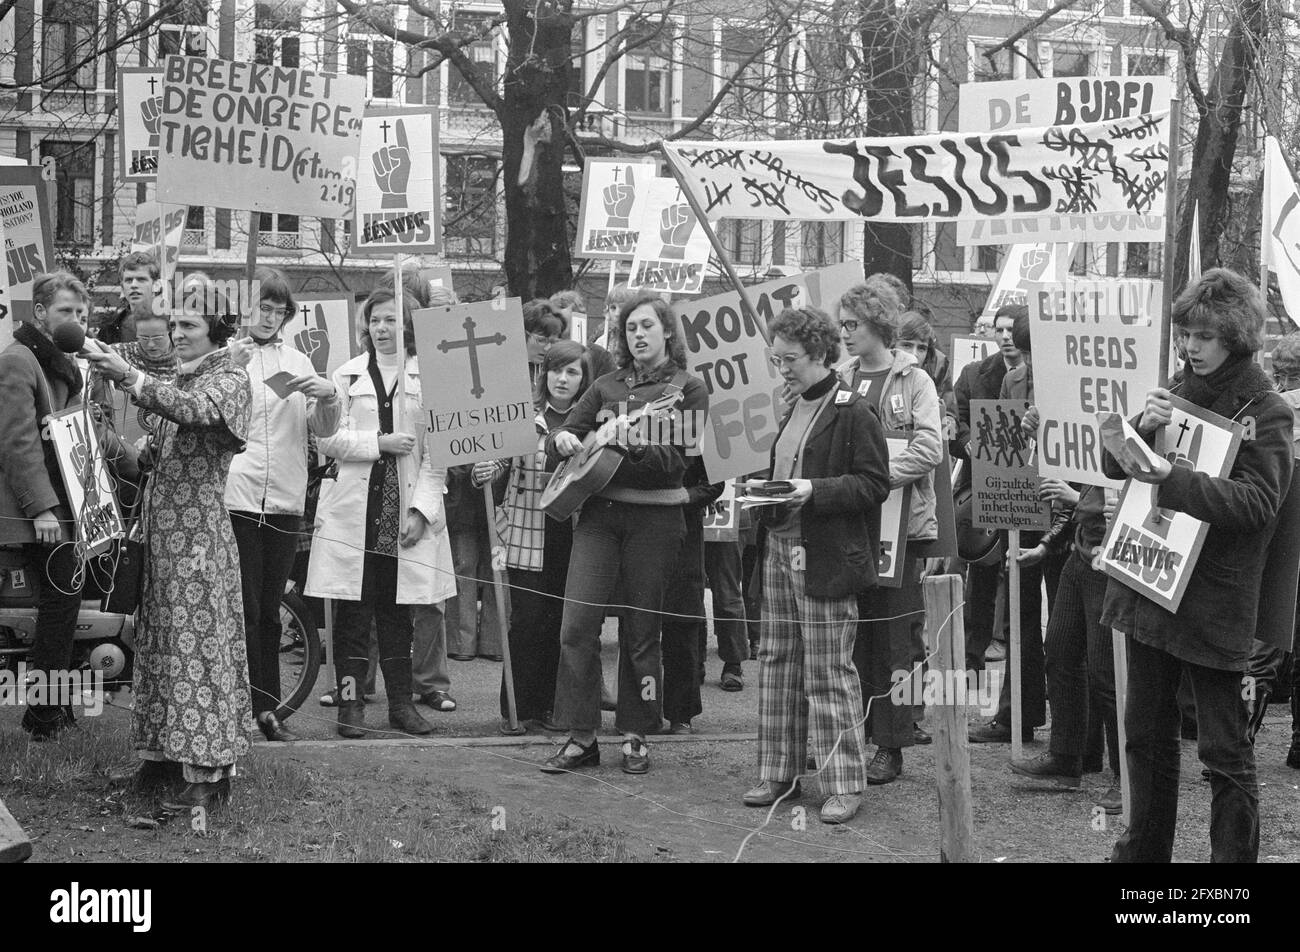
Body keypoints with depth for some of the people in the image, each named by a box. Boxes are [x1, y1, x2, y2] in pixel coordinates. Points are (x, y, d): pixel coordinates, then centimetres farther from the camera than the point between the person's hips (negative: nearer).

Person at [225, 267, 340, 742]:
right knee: (243, 611, -5)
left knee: (269, 613, 9)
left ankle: (267, 708, 13)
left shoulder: (298, 361, 15)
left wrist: (328, 398, -6)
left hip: (284, 501, 4)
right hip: (235, 498, -4)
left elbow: (323, 430, 13)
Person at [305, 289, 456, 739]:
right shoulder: (347, 376, 9)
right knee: (353, 609, 0)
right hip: (353, 508, 0)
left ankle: (401, 702, 12)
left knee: (397, 608, 5)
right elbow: (329, 439, 0)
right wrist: (381, 443, -13)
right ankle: (350, 700, 4)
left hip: (406, 510, 0)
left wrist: (421, 509, -8)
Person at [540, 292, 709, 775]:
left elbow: (676, 458, -7)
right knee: (577, 625, -6)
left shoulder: (688, 389, 4)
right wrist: (562, 440, -9)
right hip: (599, 511, 3)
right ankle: (581, 737, -1)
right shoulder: (608, 386, 14)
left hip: (655, 516, -3)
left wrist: (628, 440, -20)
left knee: (640, 631, 2)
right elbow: (562, 435, 14)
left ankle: (635, 736, 15)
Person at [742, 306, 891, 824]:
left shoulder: (853, 413, -10)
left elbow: (874, 484, -14)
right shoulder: (791, 409, 16)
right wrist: (763, 487, 9)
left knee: (828, 673, -5)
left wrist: (814, 491, -22)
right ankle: (778, 773, 20)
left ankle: (844, 785, 1)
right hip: (779, 550, 9)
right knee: (776, 663, 12)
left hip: (825, 560, -9)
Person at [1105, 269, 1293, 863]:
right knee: (1146, 731, 17)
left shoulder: (1265, 411, -9)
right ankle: (1144, 848, 30)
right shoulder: (1181, 394, 10)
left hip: (1212, 601, -7)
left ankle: (1234, 857, 6)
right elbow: (1114, 465, 11)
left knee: (1224, 749, -1)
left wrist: (1172, 477, -28)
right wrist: (1141, 429, -10)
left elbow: (1255, 501, -18)